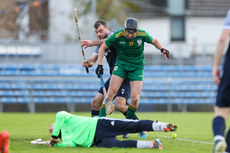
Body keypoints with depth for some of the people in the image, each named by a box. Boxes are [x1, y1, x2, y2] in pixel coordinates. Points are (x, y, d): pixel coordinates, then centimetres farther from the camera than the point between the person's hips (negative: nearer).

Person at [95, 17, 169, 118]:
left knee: (135, 98, -12)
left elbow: (154, 41, 10)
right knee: (112, 91, -18)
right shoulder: (117, 36, -15)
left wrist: (162, 49, -9)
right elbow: (103, 47, -1)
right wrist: (99, 65, -7)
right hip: (121, 64, 0)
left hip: (137, 67, 0)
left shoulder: (142, 35, -13)